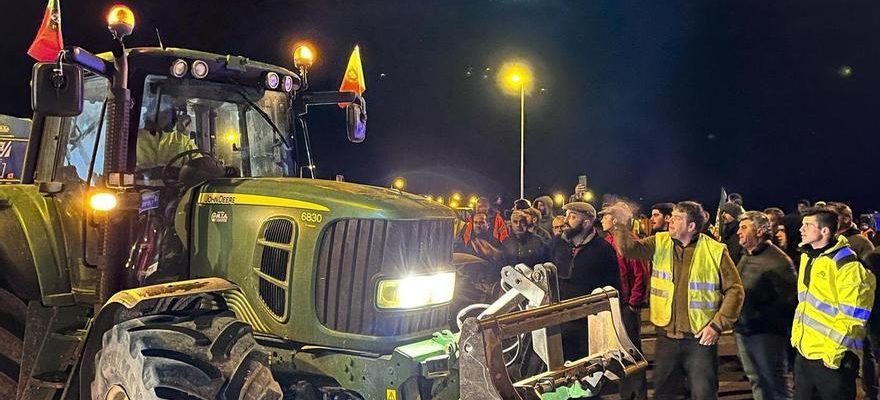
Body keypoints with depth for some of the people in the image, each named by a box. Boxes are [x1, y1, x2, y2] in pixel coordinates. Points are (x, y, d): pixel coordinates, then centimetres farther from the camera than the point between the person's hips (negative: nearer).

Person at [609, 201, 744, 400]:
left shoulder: (716, 251, -8)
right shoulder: (660, 243, 2)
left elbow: (735, 289, -5)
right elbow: (630, 249, -9)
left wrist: (717, 325, -10)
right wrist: (621, 224, -25)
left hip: (700, 338, -3)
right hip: (666, 336, 3)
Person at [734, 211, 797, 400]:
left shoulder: (778, 261, -14)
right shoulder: (745, 258, 13)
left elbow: (789, 300, -17)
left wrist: (759, 317, -19)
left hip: (766, 333, -8)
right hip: (743, 330, 8)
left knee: (775, 383, 3)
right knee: (757, 381, 17)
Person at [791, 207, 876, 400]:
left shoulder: (846, 265, -17)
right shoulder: (807, 257, 9)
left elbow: (852, 316, -20)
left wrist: (833, 352, -19)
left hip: (832, 358, -8)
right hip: (804, 352, 8)